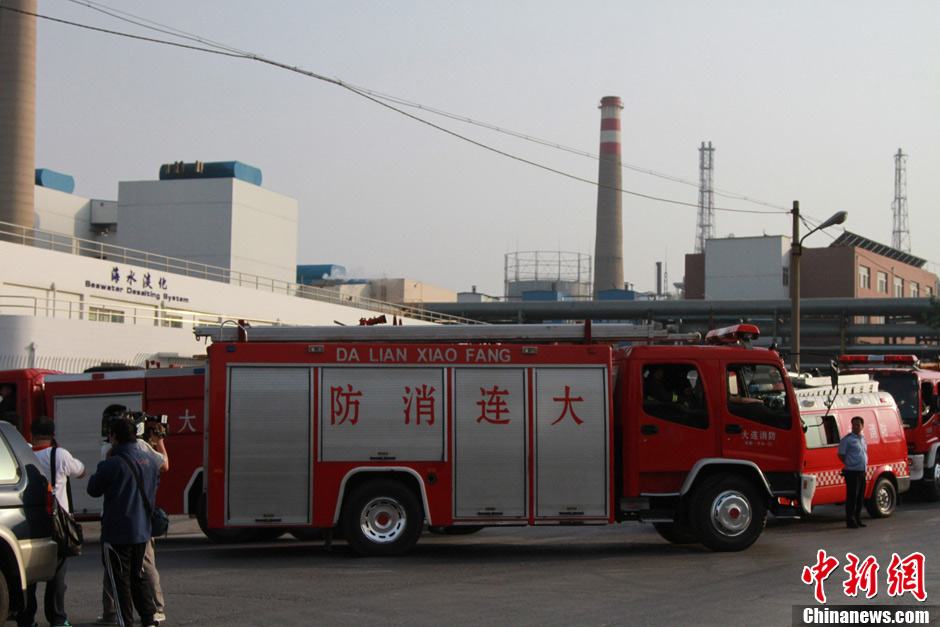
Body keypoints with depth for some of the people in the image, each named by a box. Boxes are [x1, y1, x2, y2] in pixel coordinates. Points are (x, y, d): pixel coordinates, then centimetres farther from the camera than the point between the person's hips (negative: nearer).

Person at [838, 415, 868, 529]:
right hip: (852, 472, -7)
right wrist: (850, 464, -5)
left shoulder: (863, 439, 16)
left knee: (860, 497, 11)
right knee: (852, 497, -7)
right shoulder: (847, 439, -6)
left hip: (862, 472, 7)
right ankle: (850, 521, -3)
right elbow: (841, 455, -5)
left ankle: (857, 519, 19)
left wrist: (864, 466, 12)